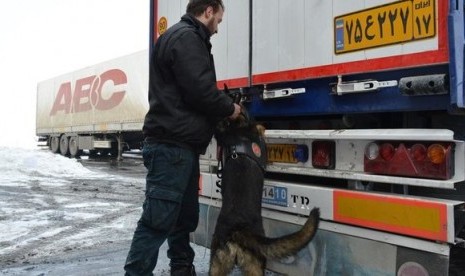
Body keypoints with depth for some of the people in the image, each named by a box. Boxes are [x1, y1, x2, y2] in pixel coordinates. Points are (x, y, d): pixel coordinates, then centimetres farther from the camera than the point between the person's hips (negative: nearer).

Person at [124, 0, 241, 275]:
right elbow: (200, 90, -19)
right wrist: (230, 108, -2)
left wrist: (224, 106, 14)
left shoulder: (182, 36, 23)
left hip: (179, 144, 11)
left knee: (185, 215, 16)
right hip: (172, 145, -11)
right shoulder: (186, 37, -10)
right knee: (158, 220, -8)